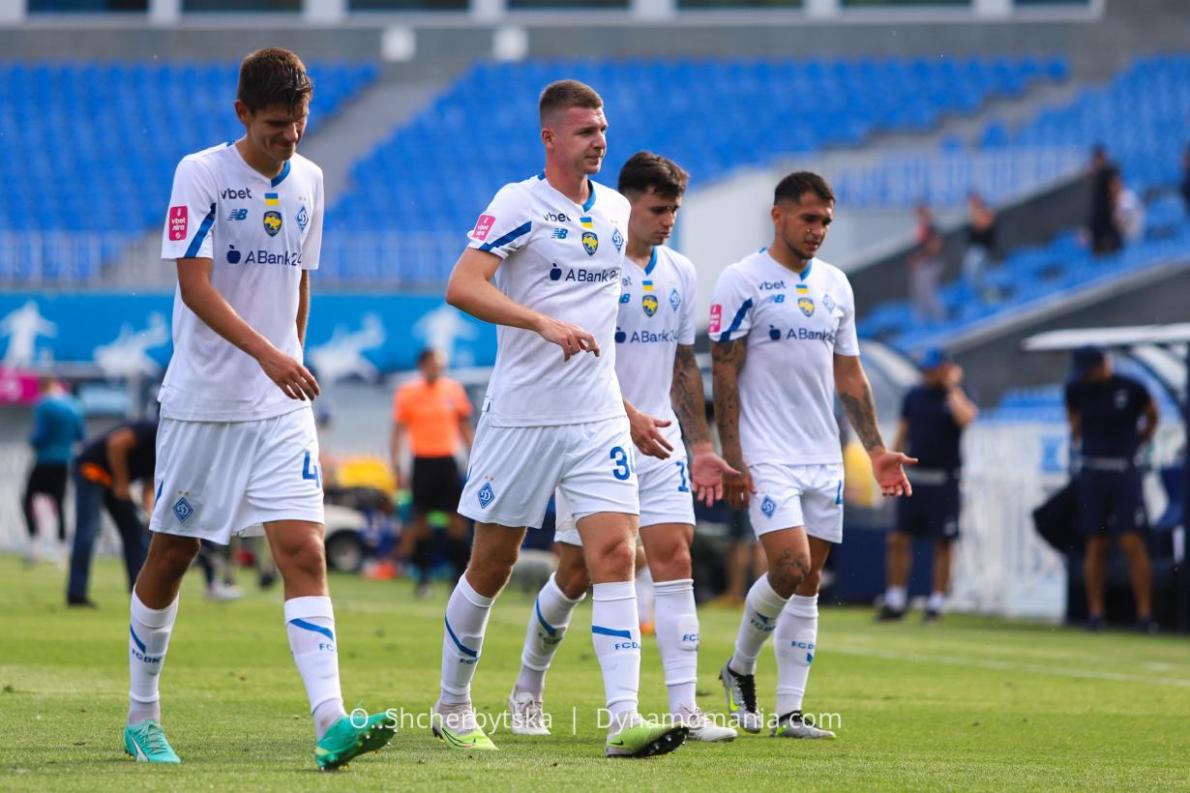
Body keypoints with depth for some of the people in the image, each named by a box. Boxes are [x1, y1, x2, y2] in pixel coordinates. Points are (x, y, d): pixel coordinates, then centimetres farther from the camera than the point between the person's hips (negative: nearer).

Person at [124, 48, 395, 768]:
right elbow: (195, 285, -18)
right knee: (170, 557, 7)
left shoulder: (308, 181, 8)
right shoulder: (201, 175, -9)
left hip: (282, 407, 4)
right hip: (202, 402, -3)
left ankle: (331, 724, -22)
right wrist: (265, 352, -29)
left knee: (304, 550, -11)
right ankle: (143, 718, 24)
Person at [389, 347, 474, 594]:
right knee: (420, 519, -1)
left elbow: (465, 428, 14)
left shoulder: (454, 390, 6)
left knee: (458, 519, -3)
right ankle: (422, 577, 7)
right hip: (422, 461, -2)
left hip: (447, 461, 2)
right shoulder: (407, 393, -1)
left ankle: (461, 576, 2)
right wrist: (397, 467, -5)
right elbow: (398, 432, 1)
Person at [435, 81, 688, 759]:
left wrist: (627, 411, 22)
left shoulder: (615, 210, 12)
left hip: (598, 418, 4)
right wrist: (547, 323, -32)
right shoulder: (519, 204, -7)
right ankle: (452, 707, 25)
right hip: (520, 416, -4)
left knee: (616, 555, -11)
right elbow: (462, 286, -21)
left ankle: (625, 720, -17)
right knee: (492, 566, 6)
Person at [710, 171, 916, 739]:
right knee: (790, 567, -18)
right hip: (767, 457, -6)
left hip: (824, 459, 6)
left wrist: (875, 448, 11)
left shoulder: (835, 285, 13)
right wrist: (731, 459, -13)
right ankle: (739, 667, 7)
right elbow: (724, 376, -7)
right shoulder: (742, 282, -5)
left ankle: (790, 711, 6)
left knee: (808, 583, 4)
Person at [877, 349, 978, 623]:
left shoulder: (957, 395, -1)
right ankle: (894, 602, 7)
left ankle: (937, 603, 6)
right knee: (898, 539, 0)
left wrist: (952, 387, -16)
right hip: (913, 477, 4)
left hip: (944, 481, -4)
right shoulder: (914, 395, 12)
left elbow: (965, 417, -24)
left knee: (943, 543, -1)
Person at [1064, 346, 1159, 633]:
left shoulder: (1131, 389, -3)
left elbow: (1152, 417, 12)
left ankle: (1145, 614, -8)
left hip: (1124, 471, -3)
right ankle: (1095, 612, 6)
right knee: (1096, 545, 3)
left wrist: (1134, 444, 10)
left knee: (1133, 542, -9)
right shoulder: (1076, 390, 6)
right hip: (1091, 472, 3)